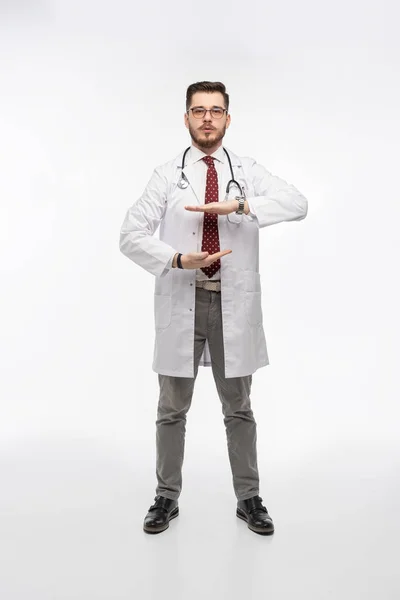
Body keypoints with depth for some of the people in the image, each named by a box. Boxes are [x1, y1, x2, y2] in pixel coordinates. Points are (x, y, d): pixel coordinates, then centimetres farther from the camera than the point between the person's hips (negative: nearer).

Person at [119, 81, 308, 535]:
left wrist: (237, 205, -25)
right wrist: (178, 260, -19)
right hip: (181, 304, 0)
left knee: (238, 408, 12)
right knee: (172, 409, 11)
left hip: (233, 306, 0)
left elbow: (298, 203, -12)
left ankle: (249, 498, 29)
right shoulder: (166, 175, 3)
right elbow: (131, 234, -4)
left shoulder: (249, 172, 4)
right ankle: (166, 498, 29)